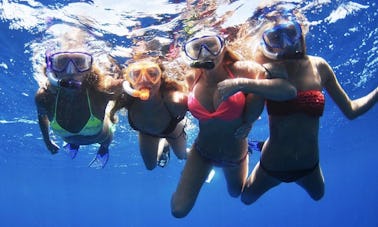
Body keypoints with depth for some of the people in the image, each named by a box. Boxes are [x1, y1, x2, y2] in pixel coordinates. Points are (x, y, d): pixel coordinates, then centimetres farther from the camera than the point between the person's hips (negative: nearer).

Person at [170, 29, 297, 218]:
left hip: (235, 153, -1)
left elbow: (289, 91, -40)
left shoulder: (240, 70, -27)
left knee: (236, 192, 30)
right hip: (202, 152, 1)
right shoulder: (191, 79, -17)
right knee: (178, 210, -1)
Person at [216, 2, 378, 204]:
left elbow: (350, 110, -5)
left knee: (317, 195, 32)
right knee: (246, 199, 24)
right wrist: (241, 84, -53)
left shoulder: (318, 67, -13)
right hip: (272, 166, -3)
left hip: (309, 166, 3)